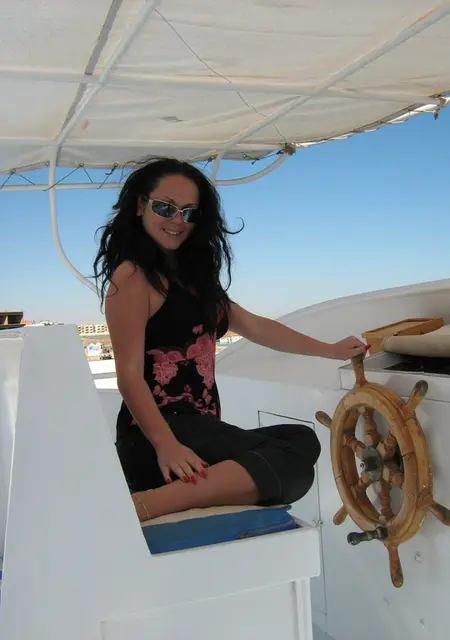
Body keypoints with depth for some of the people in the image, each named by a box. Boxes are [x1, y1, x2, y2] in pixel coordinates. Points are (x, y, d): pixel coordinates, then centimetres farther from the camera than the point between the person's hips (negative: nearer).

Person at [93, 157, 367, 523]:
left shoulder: (193, 275, 20)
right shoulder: (132, 276, -6)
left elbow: (252, 326, 24)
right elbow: (129, 374, -15)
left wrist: (329, 350, 25)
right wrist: (166, 445, -30)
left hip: (199, 428, 9)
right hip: (158, 439, -9)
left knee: (301, 442, -10)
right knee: (298, 452, -23)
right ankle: (147, 504, -31)